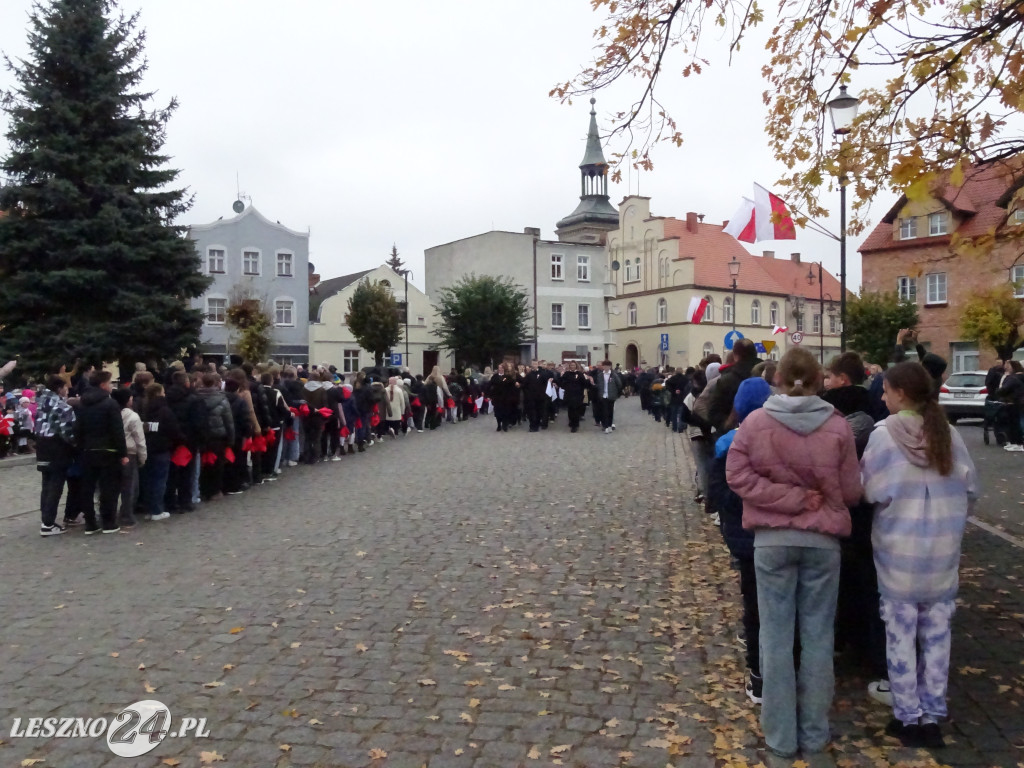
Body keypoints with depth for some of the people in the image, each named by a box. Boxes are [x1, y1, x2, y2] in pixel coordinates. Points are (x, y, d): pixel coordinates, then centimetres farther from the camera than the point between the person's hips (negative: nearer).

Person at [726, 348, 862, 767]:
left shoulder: (755, 422, -7)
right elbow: (851, 492, -2)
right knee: (818, 638, 11)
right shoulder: (837, 426, -7)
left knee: (776, 638, 7)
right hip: (823, 540, 1)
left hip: (772, 539, 0)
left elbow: (738, 477, -10)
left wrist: (789, 498, -9)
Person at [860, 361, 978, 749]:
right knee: (937, 633, 13)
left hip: (899, 547, -4)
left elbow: (870, 491, -12)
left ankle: (908, 717, 15)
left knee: (901, 633, 7)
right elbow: (970, 488, 5)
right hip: (943, 548, 4)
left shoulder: (884, 434, -13)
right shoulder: (949, 434, -1)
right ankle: (932, 716, 21)